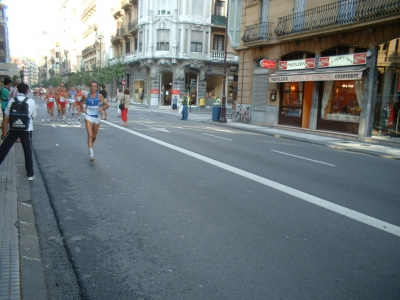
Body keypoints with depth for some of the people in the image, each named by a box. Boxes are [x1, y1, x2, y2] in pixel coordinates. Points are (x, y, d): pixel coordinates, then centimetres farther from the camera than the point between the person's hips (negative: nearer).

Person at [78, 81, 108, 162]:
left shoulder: (99, 96, -3)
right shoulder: (86, 96, -1)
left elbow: (106, 105, -1)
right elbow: (80, 102, 18)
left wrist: (101, 108, -20)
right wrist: (82, 109, 2)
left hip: (96, 117, 2)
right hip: (88, 117, -2)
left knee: (94, 136, 15)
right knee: (90, 135, -16)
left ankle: (90, 147, 44)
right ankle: (91, 154, -19)